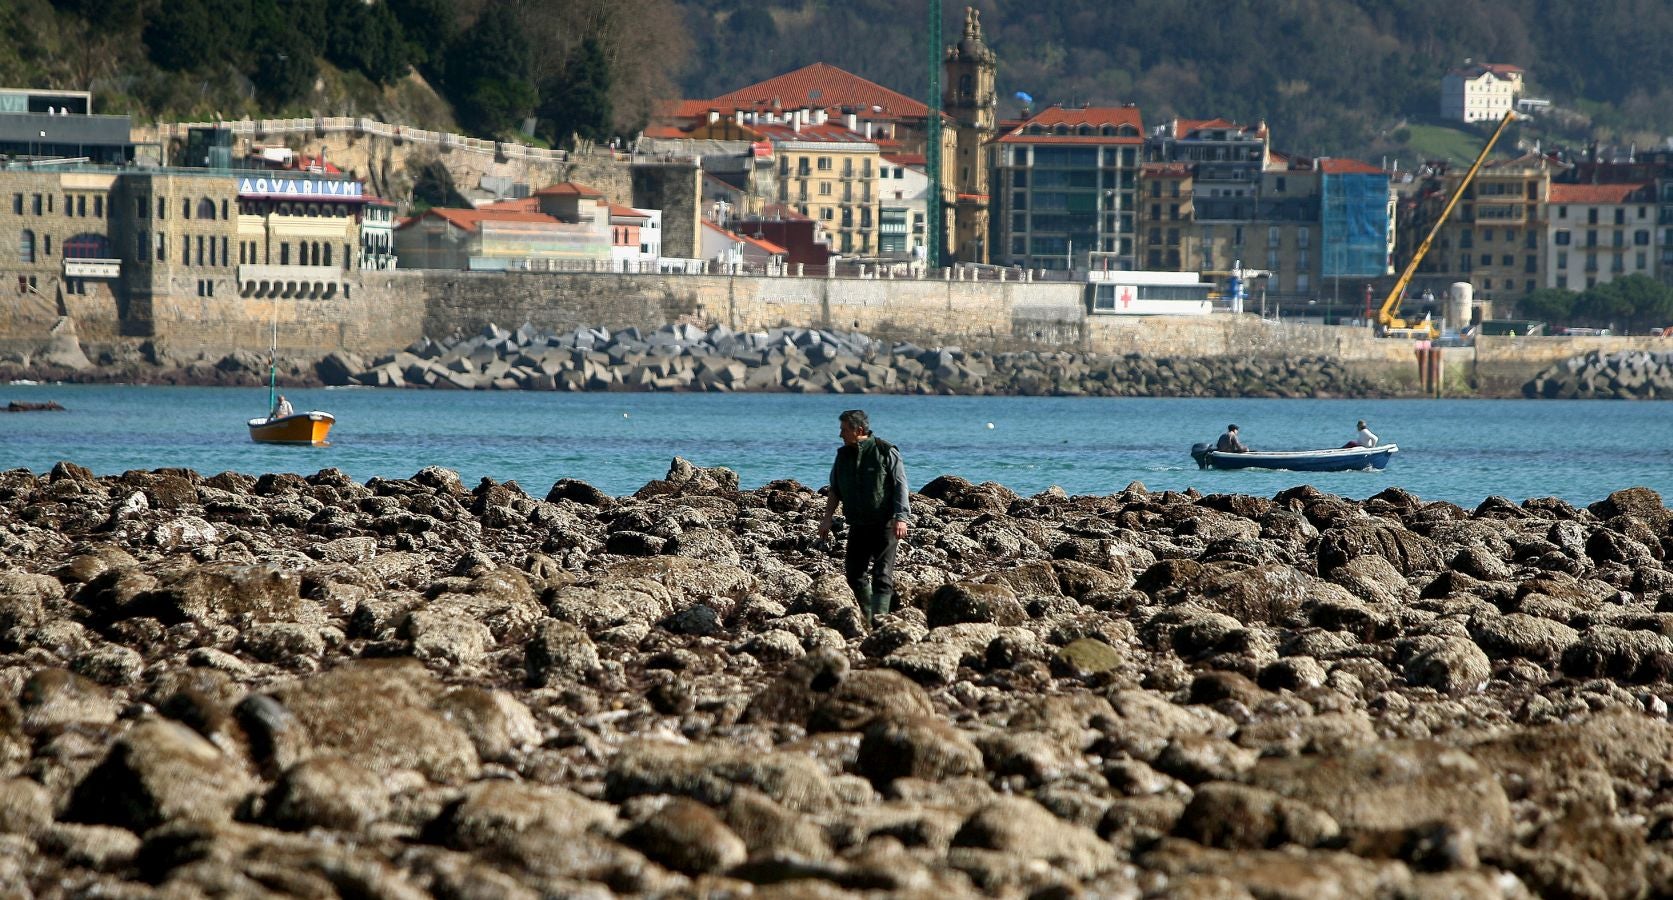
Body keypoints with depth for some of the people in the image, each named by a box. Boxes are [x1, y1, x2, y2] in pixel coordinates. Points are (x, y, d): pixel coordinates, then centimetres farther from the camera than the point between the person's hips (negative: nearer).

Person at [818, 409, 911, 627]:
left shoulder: (886, 452, -8)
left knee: (882, 575, -9)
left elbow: (901, 487, -9)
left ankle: (879, 618, -12)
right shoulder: (843, 455, 9)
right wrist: (827, 519, 10)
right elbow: (835, 491, 18)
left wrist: (900, 518, -17)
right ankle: (867, 617, 15)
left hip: (885, 525, -6)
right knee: (854, 573, 5)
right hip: (858, 525, 6)